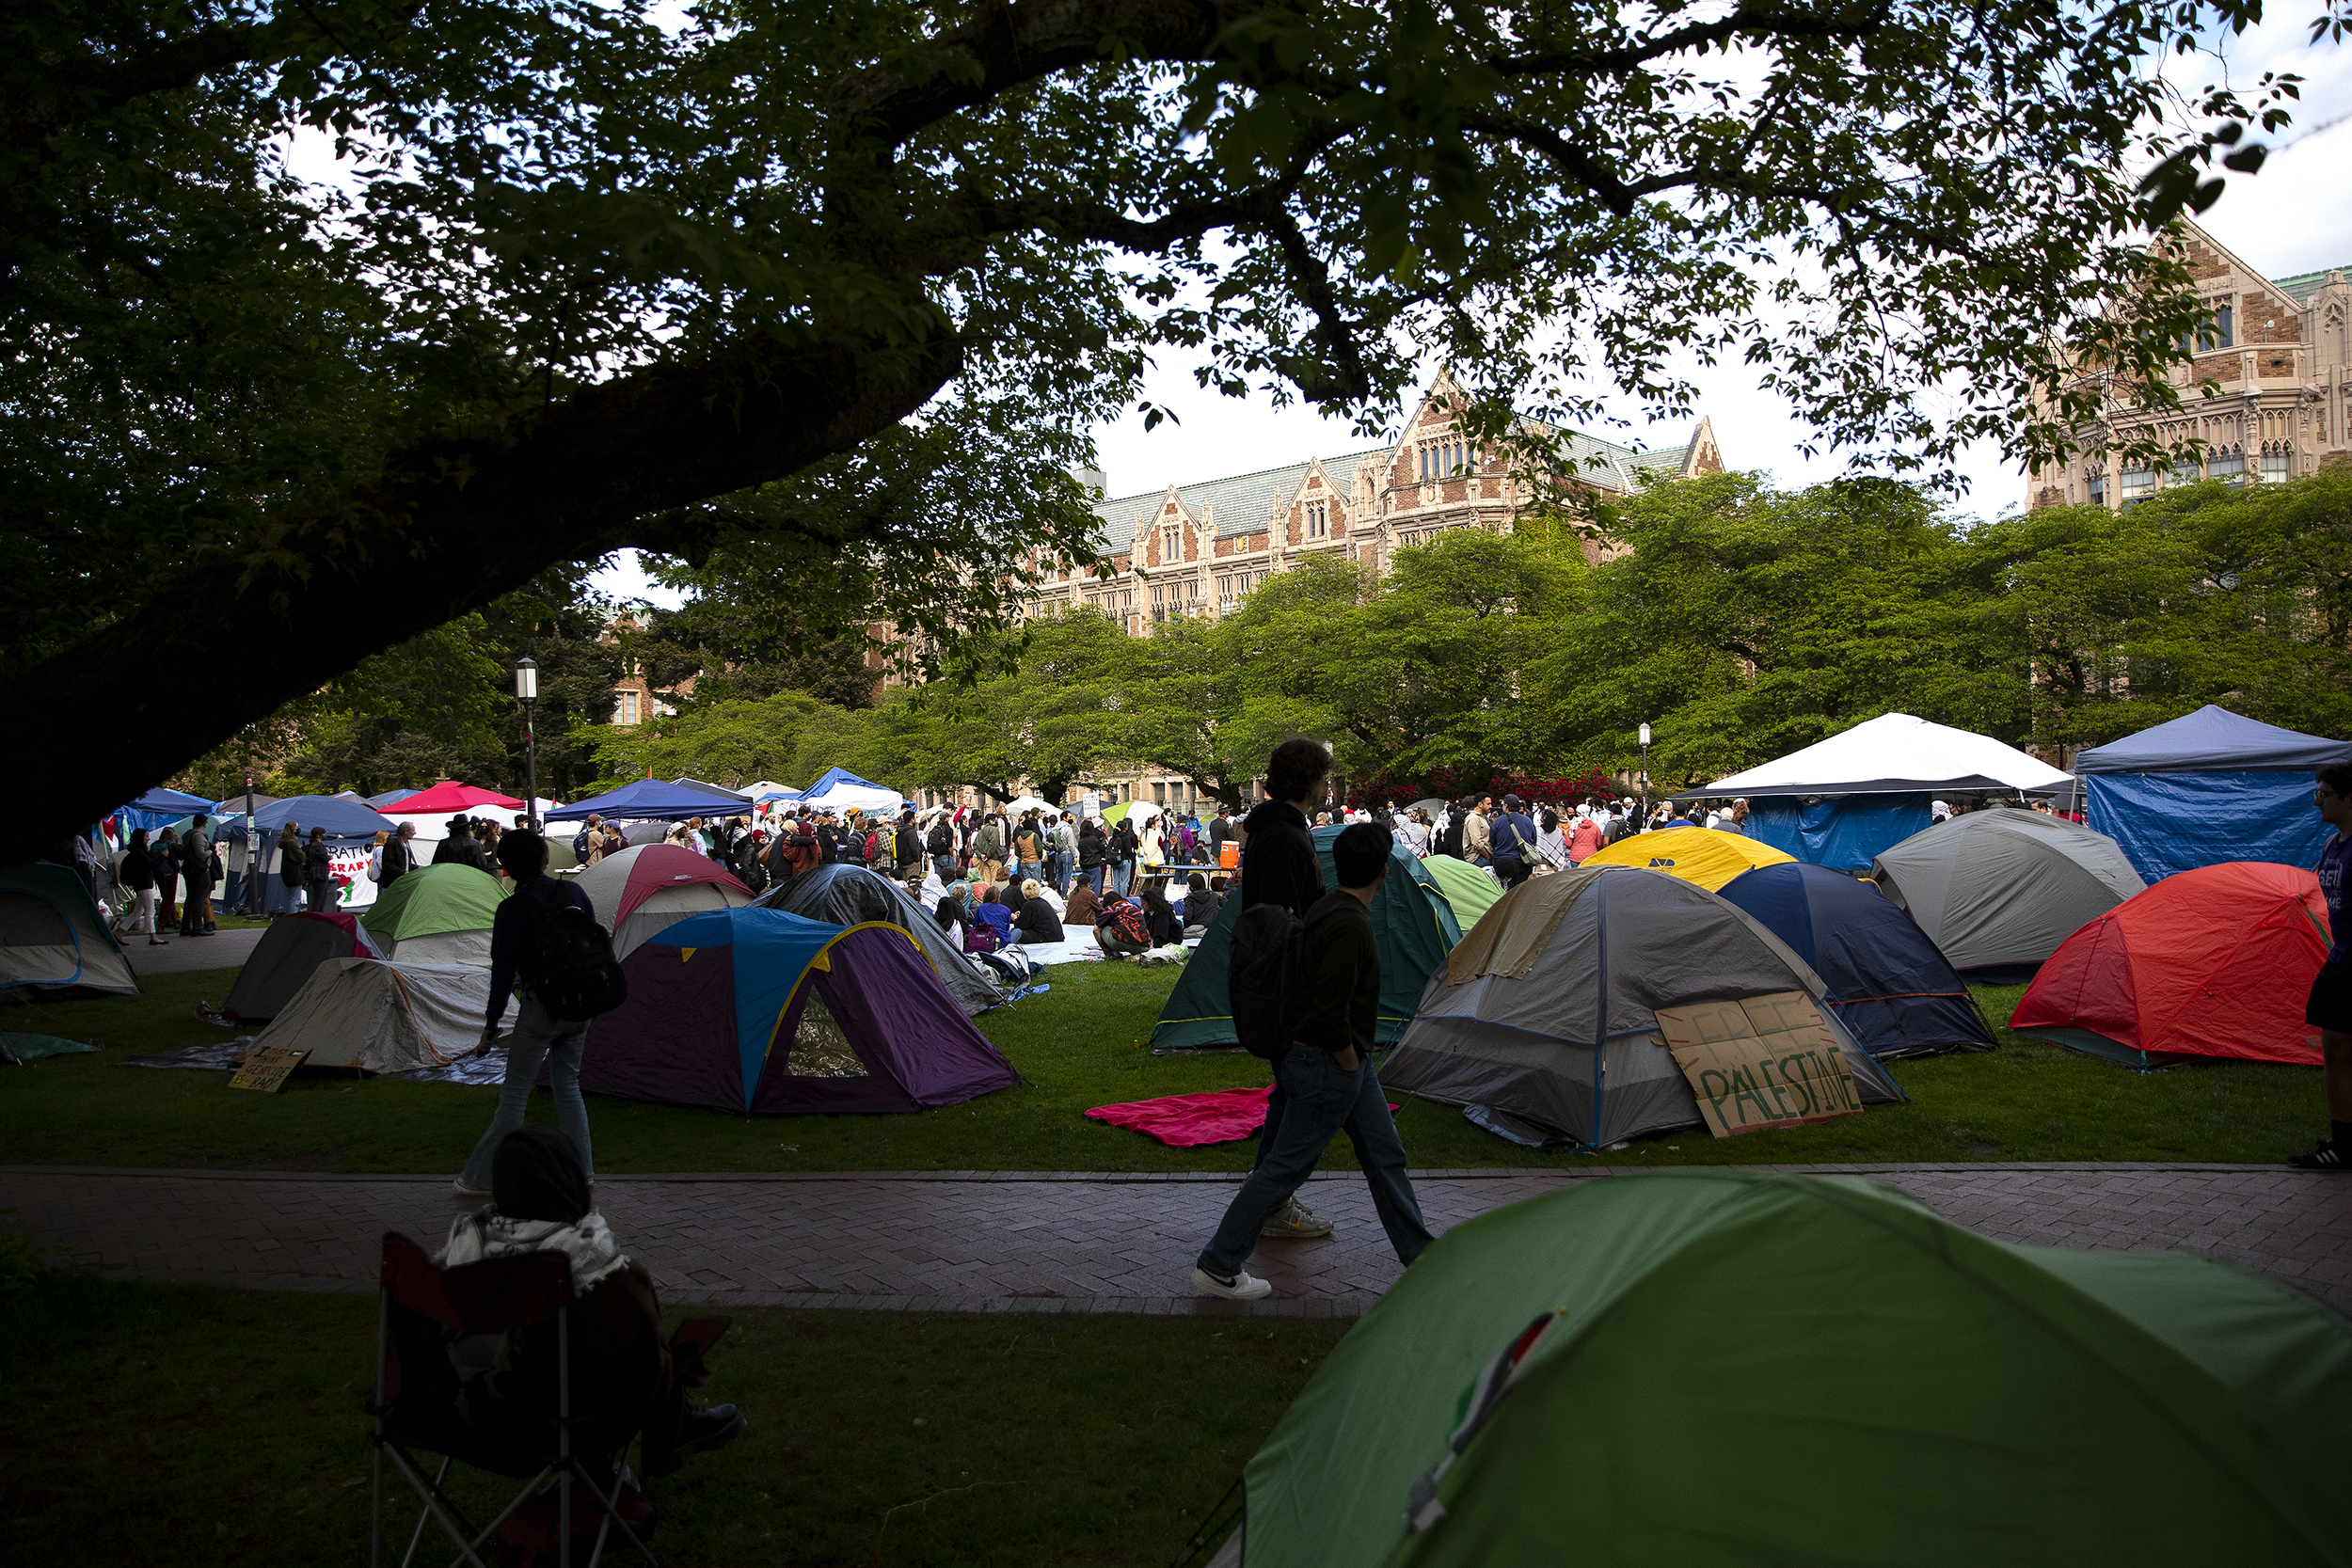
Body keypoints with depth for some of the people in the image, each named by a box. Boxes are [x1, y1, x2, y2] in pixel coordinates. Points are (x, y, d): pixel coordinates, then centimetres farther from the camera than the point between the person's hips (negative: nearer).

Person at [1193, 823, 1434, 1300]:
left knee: (1385, 1154, 16)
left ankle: (1421, 1255, 28)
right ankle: (1217, 1266, 9)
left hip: (1348, 1060, 10)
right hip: (1329, 1063, -10)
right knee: (1285, 1166, -1)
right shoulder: (1350, 926, -24)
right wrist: (1349, 1062, -13)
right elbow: (1330, 1013, -29)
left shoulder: (1330, 909, 7)